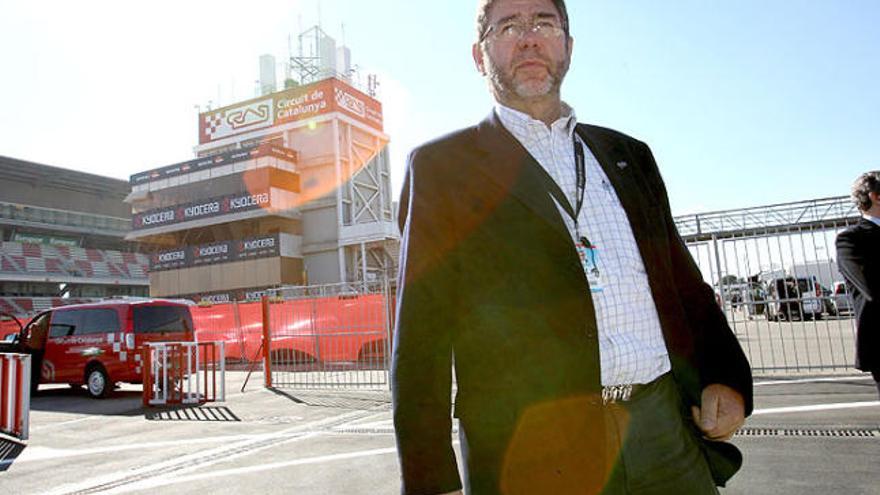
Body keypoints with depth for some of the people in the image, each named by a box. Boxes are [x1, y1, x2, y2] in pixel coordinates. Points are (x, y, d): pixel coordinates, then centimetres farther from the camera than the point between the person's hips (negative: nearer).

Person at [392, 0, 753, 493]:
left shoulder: (628, 154, 16)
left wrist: (726, 377, 3)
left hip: (665, 428, 5)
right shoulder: (442, 166, 1)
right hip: (528, 449, -4)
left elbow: (682, 277, 17)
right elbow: (422, 330, -5)